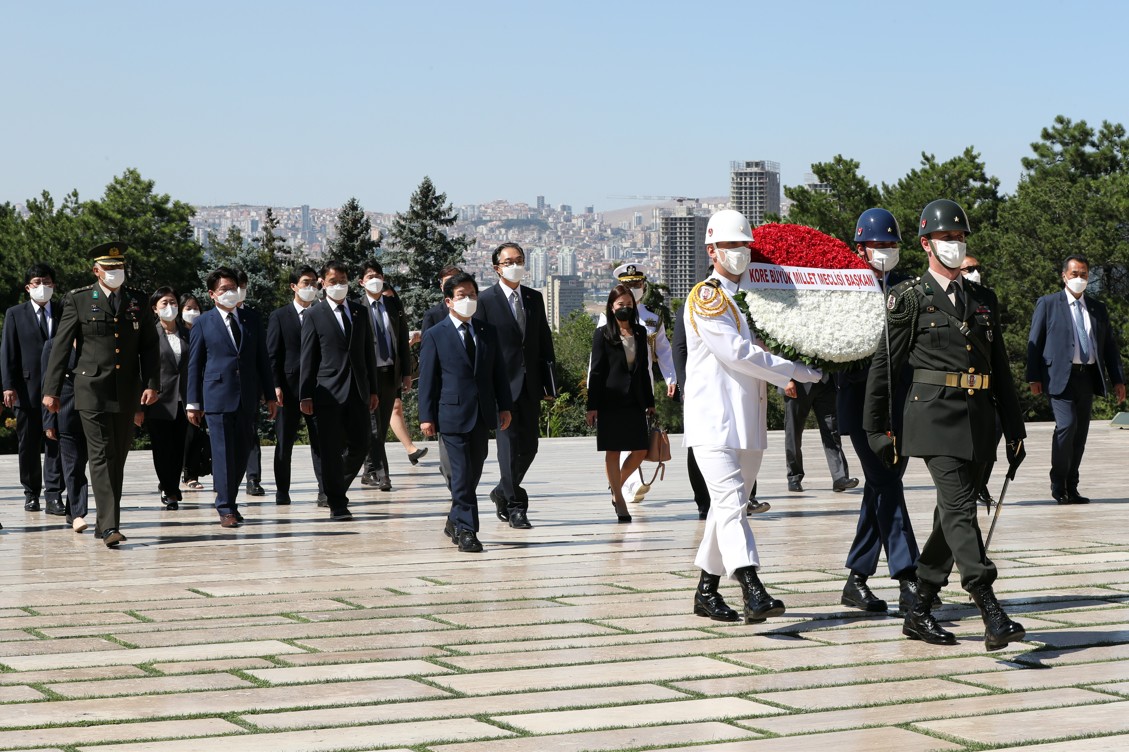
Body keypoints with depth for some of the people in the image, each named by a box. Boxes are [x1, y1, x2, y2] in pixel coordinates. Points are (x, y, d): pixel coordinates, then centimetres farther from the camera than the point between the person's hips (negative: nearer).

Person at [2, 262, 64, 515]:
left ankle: (53, 495, -4)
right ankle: (31, 493, 17)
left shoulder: (64, 313, 10)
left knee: (56, 443, -4)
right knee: (29, 444, 6)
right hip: (27, 389, 0)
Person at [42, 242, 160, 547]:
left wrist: (151, 383, -2)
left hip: (126, 394, 4)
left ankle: (104, 525, 17)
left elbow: (150, 346, 10)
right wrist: (51, 390, -3)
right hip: (92, 391, -4)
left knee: (118, 459, 8)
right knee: (101, 455, -11)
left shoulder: (138, 301, 10)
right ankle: (109, 526, -17)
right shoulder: (78, 300, 1)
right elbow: (61, 347, 1)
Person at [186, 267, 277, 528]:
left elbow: (262, 360, 14)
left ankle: (229, 500, 20)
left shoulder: (250, 321, 13)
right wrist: (193, 403, 0)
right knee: (223, 453, -6)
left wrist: (270, 395, 10)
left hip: (248, 398, 4)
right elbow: (194, 364, 4)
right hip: (218, 396, -4)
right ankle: (226, 509, -2)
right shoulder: (203, 323, 4)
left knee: (242, 453, 6)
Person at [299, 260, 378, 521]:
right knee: (331, 450, -1)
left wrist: (373, 389, 11)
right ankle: (337, 504, 5)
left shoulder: (360, 312, 12)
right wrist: (305, 395, -6)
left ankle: (337, 489, 27)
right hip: (329, 391, -4)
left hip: (358, 391, 4)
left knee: (360, 445, 5)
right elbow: (307, 357, -1)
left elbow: (369, 352, 15)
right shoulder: (315, 315, 0)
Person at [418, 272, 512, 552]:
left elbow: (499, 371, 14)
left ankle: (456, 522, 27)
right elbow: (427, 379, -2)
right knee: (462, 474, -8)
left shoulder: (487, 332, 12)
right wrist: (426, 416, -6)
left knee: (474, 472, 10)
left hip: (483, 414, 5)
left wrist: (504, 406, 6)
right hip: (453, 413, -5)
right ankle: (466, 530, -4)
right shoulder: (435, 335, 0)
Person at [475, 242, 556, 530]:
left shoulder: (535, 298, 12)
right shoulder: (485, 300, -4)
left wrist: (549, 384, 9)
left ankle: (503, 492, 29)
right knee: (509, 445, -5)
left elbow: (545, 342, 14)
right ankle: (515, 505, 4)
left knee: (529, 446, 8)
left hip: (530, 386, 5)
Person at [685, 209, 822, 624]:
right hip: (713, 419, -8)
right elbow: (738, 353, -15)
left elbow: (762, 349, 26)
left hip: (748, 420, 8)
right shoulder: (705, 297, -7)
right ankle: (752, 591, -27)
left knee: (729, 505, 11)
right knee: (731, 501, -17)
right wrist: (797, 372, -11)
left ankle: (706, 591, 19)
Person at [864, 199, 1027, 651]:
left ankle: (919, 612, 20)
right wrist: (876, 428, 0)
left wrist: (1014, 430, 14)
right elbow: (884, 366, 2)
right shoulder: (910, 299, 0)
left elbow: (1000, 369, 18)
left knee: (952, 514, 9)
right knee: (959, 509, -15)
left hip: (978, 420, 6)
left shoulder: (983, 300, 16)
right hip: (935, 414, -6)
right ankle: (993, 617, -23)